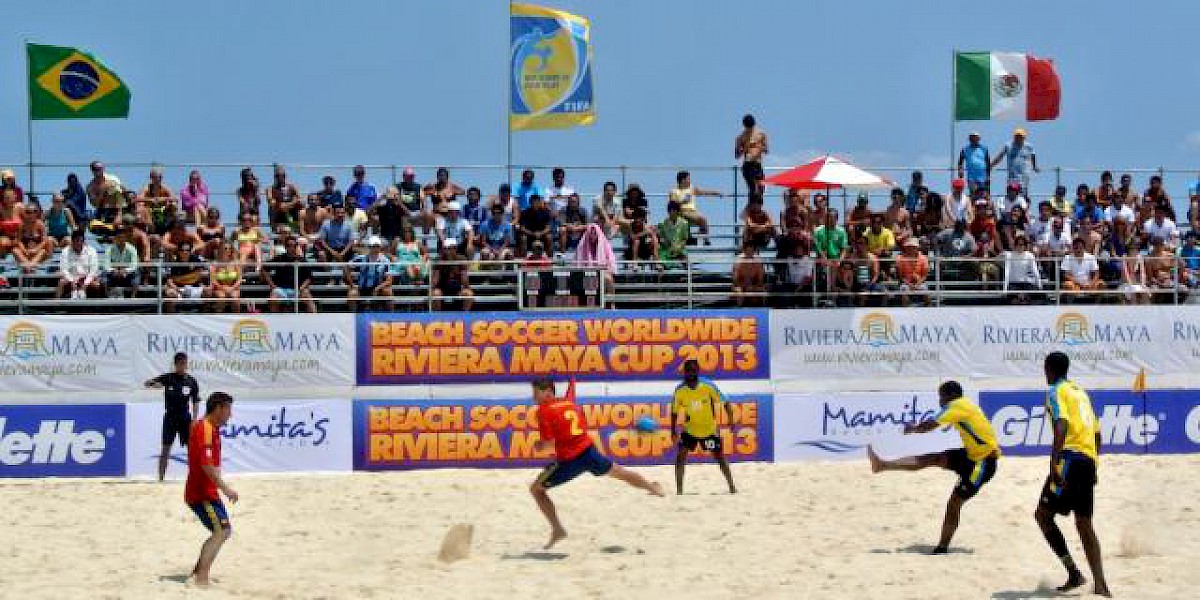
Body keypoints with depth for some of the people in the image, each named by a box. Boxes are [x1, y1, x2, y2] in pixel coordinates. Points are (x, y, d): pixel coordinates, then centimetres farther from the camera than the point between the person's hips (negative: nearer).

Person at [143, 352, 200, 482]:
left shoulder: (191, 381, 2)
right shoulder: (167, 378, -2)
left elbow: (195, 403, 5)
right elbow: (146, 383, -4)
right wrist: (154, 384, -28)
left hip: (185, 418, 1)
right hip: (170, 417, -1)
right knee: (166, 448, -2)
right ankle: (161, 477, 3)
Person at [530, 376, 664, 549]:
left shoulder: (544, 410, -11)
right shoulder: (568, 401, 9)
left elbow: (548, 442, -18)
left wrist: (540, 445, 3)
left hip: (568, 460, -6)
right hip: (589, 451, 6)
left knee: (536, 489, 6)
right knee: (618, 472, 29)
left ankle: (557, 529, -1)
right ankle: (652, 487, 49)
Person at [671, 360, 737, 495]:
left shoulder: (708, 386, -20)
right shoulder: (680, 390, -15)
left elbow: (724, 402, -11)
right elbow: (674, 411, -2)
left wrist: (731, 420, -18)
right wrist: (674, 431, -5)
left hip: (710, 429, -1)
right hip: (689, 429, 1)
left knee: (719, 456, 5)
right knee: (681, 455, -13)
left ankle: (732, 487, 19)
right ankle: (679, 490, -8)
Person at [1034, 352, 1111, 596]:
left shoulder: (1056, 391, 0)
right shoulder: (1081, 392, 25)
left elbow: (1062, 425, -17)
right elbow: (1096, 432, 25)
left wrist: (1055, 462, -24)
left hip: (1071, 457, -8)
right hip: (1089, 459, 8)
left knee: (1043, 514, -4)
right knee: (1084, 523, 10)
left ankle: (1074, 573, -15)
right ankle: (1100, 584, -1)